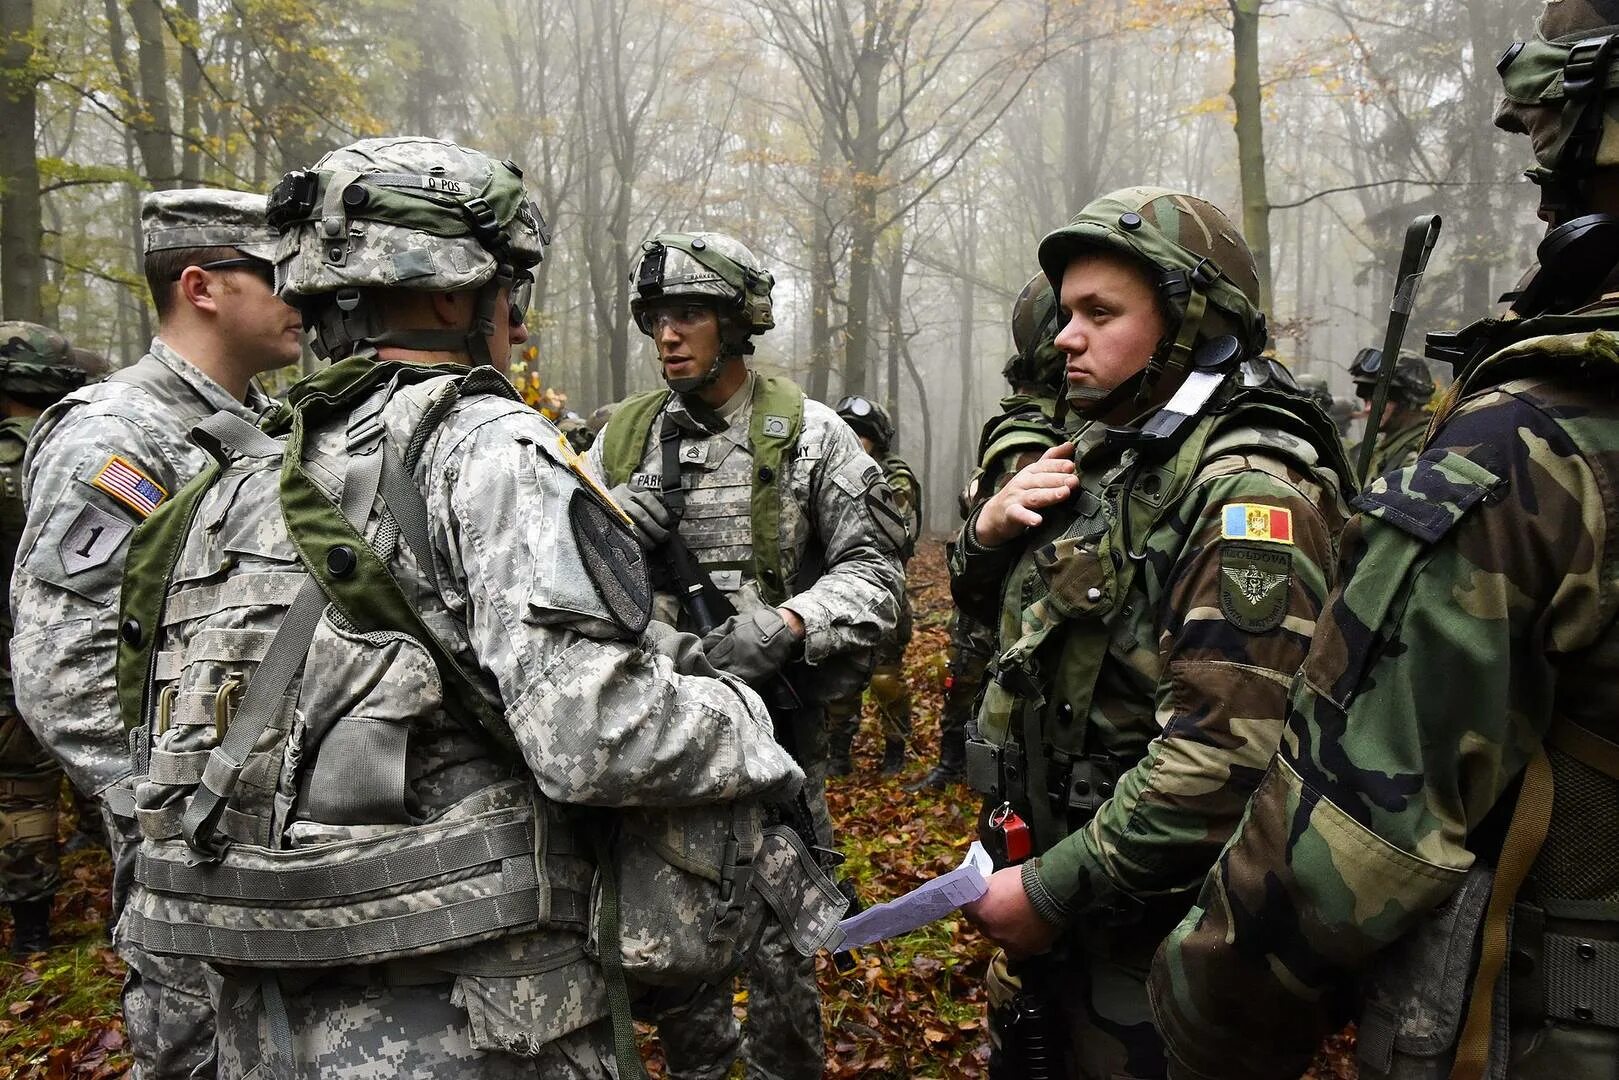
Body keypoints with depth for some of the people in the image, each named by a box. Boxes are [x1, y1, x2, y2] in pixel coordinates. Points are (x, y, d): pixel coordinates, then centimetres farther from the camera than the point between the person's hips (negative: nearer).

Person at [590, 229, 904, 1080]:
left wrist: (788, 625, -23)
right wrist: (624, 518, -14)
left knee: (777, 945, 7)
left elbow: (874, 571, -7)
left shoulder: (809, 435, -5)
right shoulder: (622, 437, 6)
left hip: (770, 729, -3)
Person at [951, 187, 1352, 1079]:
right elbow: (988, 601, 17)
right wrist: (990, 527, -5)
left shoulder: (1246, 489, -21)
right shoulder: (1108, 455, 6)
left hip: (1147, 921, -8)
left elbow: (1222, 756, -29)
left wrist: (1051, 890, -21)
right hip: (1043, 867, 8)